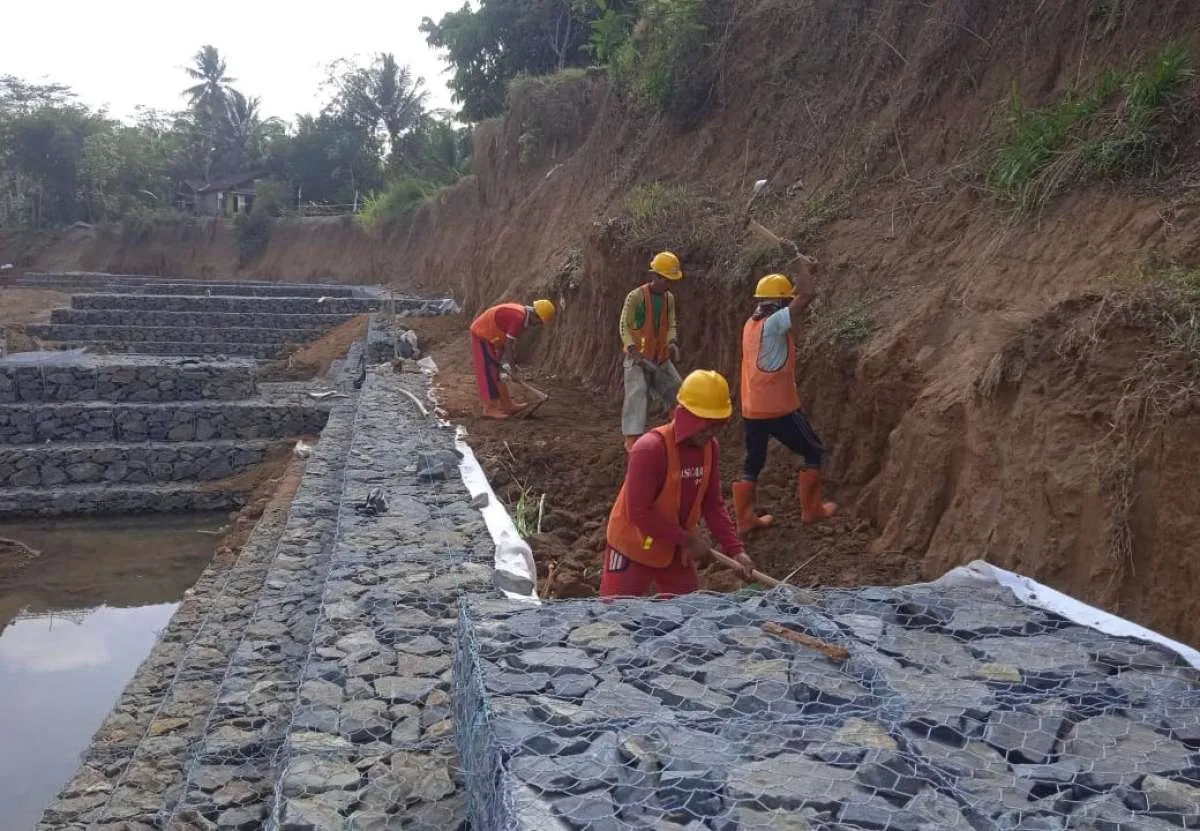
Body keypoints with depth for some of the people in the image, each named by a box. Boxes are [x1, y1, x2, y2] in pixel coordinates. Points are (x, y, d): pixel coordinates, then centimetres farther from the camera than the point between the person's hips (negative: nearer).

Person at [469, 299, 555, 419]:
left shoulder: (522, 314, 4)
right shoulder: (518, 317, -26)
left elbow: (511, 342, 4)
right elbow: (508, 343, -23)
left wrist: (505, 361, 2)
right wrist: (508, 365, -16)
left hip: (489, 336, 10)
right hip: (481, 335, -10)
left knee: (498, 372, 11)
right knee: (490, 372, -9)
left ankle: (506, 406, 16)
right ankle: (490, 408, -5)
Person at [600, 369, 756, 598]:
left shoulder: (709, 448, -6)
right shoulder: (650, 449, -28)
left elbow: (713, 503, 1)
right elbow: (639, 513, -29)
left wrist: (735, 549, -9)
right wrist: (688, 539, -23)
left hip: (674, 551, 7)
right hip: (633, 549, -7)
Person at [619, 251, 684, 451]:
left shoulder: (669, 298, 5)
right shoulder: (636, 296, -14)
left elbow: (670, 325, 11)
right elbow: (624, 326, -12)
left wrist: (672, 343, -9)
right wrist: (633, 350, -23)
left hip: (661, 358, 6)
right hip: (638, 358, -6)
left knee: (677, 392, 11)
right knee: (637, 395, -12)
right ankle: (632, 438, -9)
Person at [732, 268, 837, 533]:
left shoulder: (751, 323, 8)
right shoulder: (774, 323, -17)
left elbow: (792, 298, 26)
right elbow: (807, 295, -25)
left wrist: (803, 275, 21)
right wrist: (807, 270, -7)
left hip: (752, 409, 8)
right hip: (779, 408, -8)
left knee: (753, 463, 14)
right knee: (814, 452, 11)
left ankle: (745, 519, 15)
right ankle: (812, 509, 17)